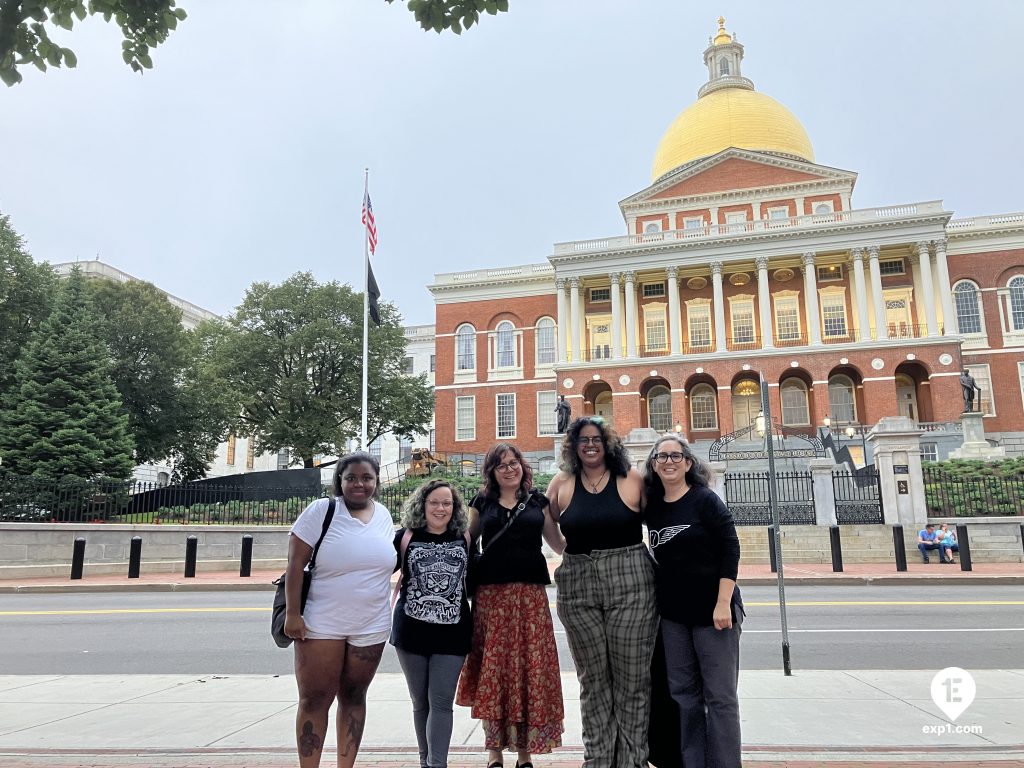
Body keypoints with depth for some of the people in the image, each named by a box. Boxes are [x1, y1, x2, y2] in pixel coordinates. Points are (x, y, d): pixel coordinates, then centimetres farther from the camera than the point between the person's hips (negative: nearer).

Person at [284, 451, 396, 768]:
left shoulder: (383, 514, 4)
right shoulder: (321, 510, -10)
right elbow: (295, 564, -11)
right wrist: (292, 614, -15)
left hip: (371, 626, 4)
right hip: (321, 624, -4)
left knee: (353, 697, 13)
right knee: (314, 700, 1)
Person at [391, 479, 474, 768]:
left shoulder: (464, 538, 3)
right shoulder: (405, 537, -1)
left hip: (452, 632, 0)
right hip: (411, 631, 1)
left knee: (441, 702, -4)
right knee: (420, 701, 13)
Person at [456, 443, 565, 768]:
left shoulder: (537, 500, 9)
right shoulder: (482, 502, 10)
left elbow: (559, 544, 10)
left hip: (530, 594, 0)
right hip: (491, 594, 0)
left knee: (530, 668, 0)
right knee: (492, 669, 1)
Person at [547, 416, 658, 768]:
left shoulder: (631, 479, -1)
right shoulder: (562, 483, 4)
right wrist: (575, 553, 6)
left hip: (630, 583, -2)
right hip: (578, 589, 2)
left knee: (632, 679, 5)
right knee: (593, 680, 11)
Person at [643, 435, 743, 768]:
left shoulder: (705, 500, -8)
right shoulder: (652, 507, 6)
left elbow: (730, 549, -12)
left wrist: (724, 603, -18)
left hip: (712, 610, -5)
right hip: (673, 614, 5)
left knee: (720, 695, 2)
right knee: (683, 694, 10)